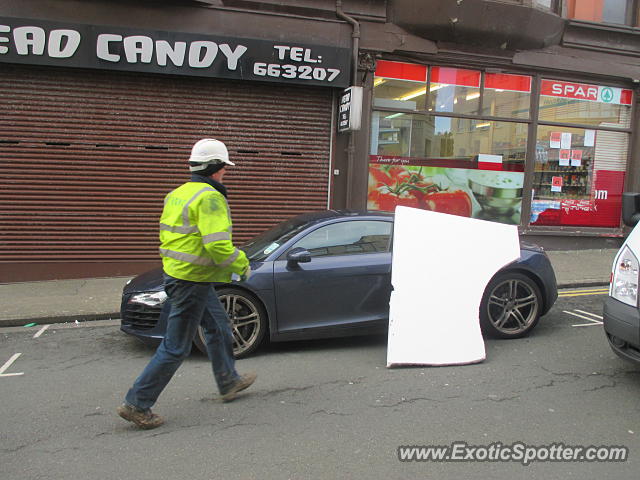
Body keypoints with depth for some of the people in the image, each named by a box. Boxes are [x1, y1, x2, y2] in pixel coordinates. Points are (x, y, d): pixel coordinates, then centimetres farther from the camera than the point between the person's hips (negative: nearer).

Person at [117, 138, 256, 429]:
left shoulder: (177, 194, 10)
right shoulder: (209, 197, -19)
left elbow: (166, 235, 16)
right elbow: (217, 245, -27)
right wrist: (242, 266, -11)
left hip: (175, 272, 10)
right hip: (192, 281, -10)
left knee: (218, 327, 23)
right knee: (176, 347, 1)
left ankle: (229, 382, 38)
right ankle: (137, 403, 11)